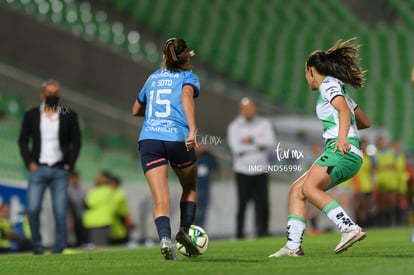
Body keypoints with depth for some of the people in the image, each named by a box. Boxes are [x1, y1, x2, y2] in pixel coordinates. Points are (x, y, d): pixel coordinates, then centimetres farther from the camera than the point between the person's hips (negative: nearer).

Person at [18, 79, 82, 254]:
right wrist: (29, 163, -2)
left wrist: (69, 165, -1)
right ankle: (36, 243, 9)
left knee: (60, 212, -5)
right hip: (38, 169, 0)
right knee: (33, 209, -10)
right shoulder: (31, 115, 8)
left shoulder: (69, 116, 8)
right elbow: (23, 141, 10)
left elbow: (76, 142, 9)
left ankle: (58, 250, 3)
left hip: (60, 171, 0)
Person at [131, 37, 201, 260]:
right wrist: (192, 131, -23)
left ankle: (165, 237, -30)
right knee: (190, 187, 24)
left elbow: (136, 110, 33)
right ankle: (184, 230, 8)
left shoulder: (153, 78, 23)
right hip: (178, 139, -2)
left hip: (149, 139, 2)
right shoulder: (189, 77, 11)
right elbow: (186, 95, -13)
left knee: (160, 200, -7)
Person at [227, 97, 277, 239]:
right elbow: (236, 149, -13)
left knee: (262, 203, -3)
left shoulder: (264, 124, 6)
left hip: (261, 170, 2)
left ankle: (262, 231, 4)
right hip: (243, 171, -2)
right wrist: (259, 146, -9)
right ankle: (239, 232, 0)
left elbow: (271, 143, -7)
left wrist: (251, 140, -15)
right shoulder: (234, 127, -1)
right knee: (242, 203, -5)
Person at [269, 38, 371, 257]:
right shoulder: (338, 90, 27)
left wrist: (342, 136, -31)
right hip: (344, 154, 10)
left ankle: (350, 228, -32)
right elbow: (365, 122, 31)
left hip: (343, 150, -10)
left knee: (309, 188, -25)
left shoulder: (328, 85, 1)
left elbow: (344, 110, -18)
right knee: (296, 190, 5)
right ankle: (293, 245, -2)